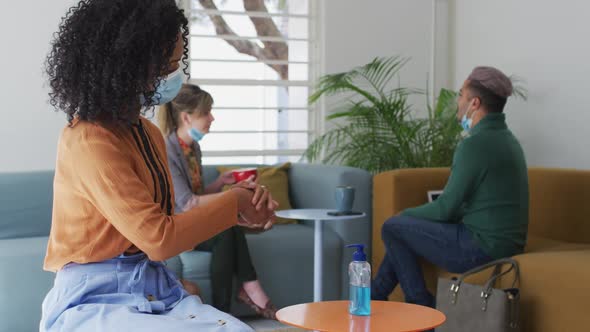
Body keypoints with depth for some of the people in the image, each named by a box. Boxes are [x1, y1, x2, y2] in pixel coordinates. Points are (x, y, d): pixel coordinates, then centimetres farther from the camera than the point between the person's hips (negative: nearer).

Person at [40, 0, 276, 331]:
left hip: (158, 290, 7)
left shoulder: (150, 133, 12)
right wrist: (232, 204, -5)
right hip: (95, 302, -7)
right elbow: (158, 239, -17)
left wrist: (234, 211, 0)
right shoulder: (88, 140, -15)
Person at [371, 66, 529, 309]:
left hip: (483, 249, -10)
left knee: (393, 228, 3)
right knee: (404, 233, 21)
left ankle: (421, 307, 12)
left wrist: (408, 214, 3)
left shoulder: (475, 144, -20)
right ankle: (372, 300, 28)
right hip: (505, 244, 10)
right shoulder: (505, 138, 12)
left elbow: (446, 208, -16)